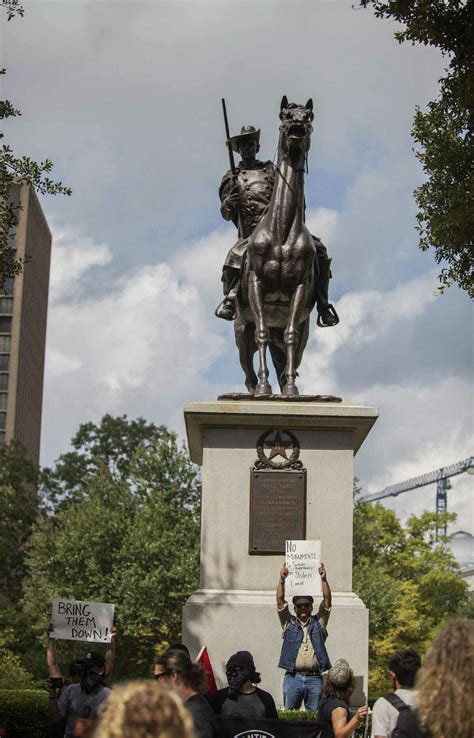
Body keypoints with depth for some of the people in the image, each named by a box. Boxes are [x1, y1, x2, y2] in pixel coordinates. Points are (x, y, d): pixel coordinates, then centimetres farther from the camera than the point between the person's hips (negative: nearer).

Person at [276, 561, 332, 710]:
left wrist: (324, 579, -10)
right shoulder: (289, 623, 13)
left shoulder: (319, 622, 14)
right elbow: (280, 601, 1)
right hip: (293, 677, 0)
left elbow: (327, 600, 3)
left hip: (314, 679, 0)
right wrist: (282, 580, -12)